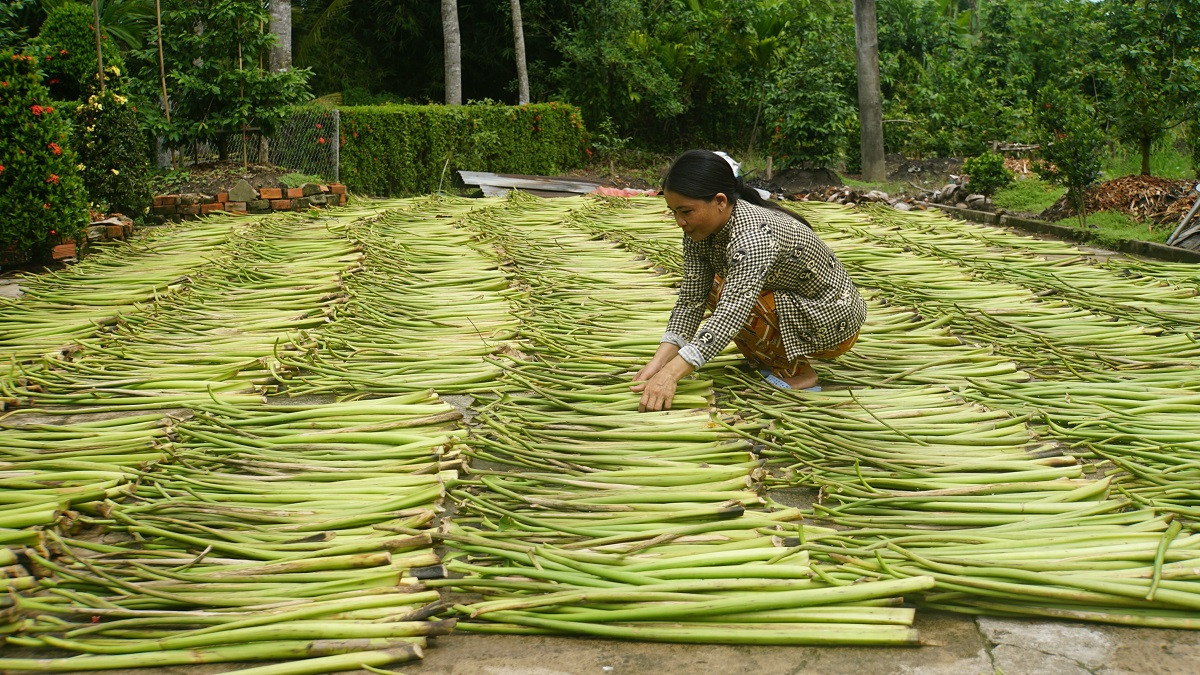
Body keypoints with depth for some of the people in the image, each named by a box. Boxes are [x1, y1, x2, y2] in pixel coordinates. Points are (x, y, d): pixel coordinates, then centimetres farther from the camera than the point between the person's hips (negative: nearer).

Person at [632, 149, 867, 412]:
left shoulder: (753, 235, -34)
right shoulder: (700, 231, -8)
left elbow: (733, 312, -45)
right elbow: (690, 300, -10)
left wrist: (671, 374, -53)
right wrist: (659, 362, -24)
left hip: (834, 324, -9)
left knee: (723, 294, -25)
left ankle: (798, 371, -7)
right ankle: (767, 358, 9)